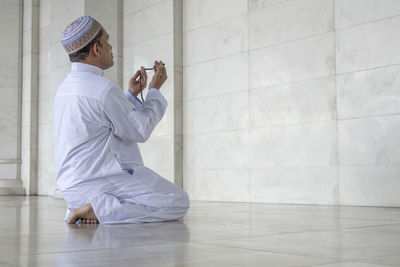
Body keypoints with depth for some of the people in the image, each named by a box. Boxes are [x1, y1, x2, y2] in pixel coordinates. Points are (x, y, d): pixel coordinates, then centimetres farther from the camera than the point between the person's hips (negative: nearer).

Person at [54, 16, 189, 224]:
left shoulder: (65, 88, 11)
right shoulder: (105, 89, -19)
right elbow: (141, 131, -8)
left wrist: (132, 94, 19)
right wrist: (155, 89, 4)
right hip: (103, 181, -10)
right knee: (178, 202, -6)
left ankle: (80, 208, 10)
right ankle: (99, 210, -14)